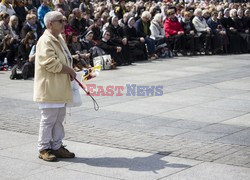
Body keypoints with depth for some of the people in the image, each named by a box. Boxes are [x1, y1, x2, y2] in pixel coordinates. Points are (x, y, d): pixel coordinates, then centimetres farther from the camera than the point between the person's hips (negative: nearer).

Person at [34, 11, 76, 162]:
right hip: (50, 89, -9)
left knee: (59, 119, 13)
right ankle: (44, 149, 10)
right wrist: (70, 71, -14)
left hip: (61, 88, 9)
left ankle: (57, 146, 22)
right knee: (48, 120, -1)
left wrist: (70, 72, 5)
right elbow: (52, 64, -26)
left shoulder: (60, 39, 14)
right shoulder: (46, 41, -17)